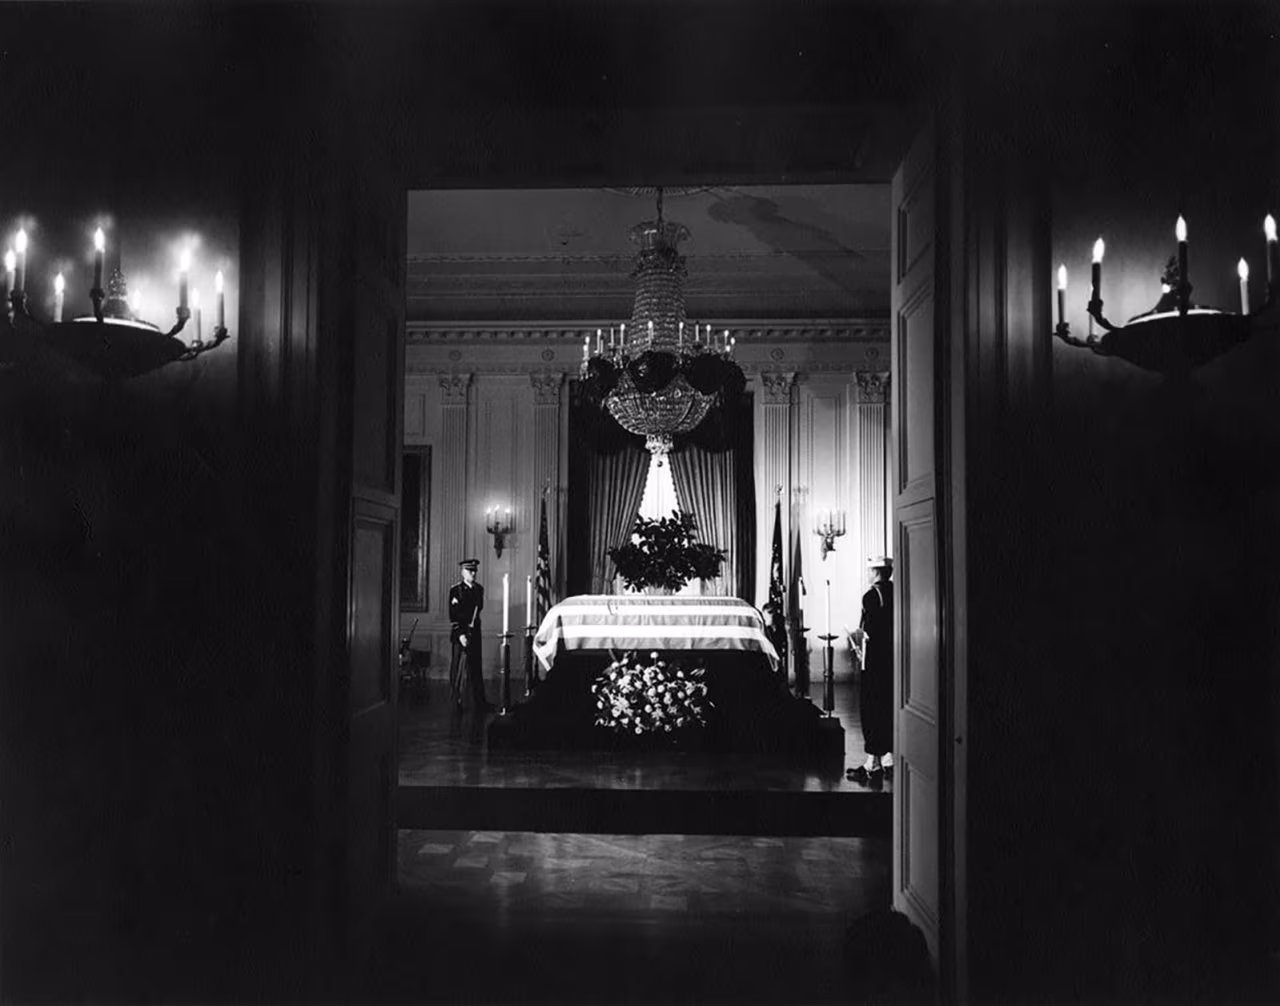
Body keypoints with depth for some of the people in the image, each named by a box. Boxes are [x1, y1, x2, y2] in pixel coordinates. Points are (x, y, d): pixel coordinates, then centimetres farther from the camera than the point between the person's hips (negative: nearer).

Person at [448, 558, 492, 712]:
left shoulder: (479, 589, 10)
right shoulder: (455, 590, -7)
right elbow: (453, 615, -11)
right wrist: (460, 634, -17)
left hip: (474, 632, 5)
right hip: (460, 632, -5)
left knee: (475, 667, 6)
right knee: (457, 667, 1)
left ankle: (479, 702, 8)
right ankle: (456, 701, 8)